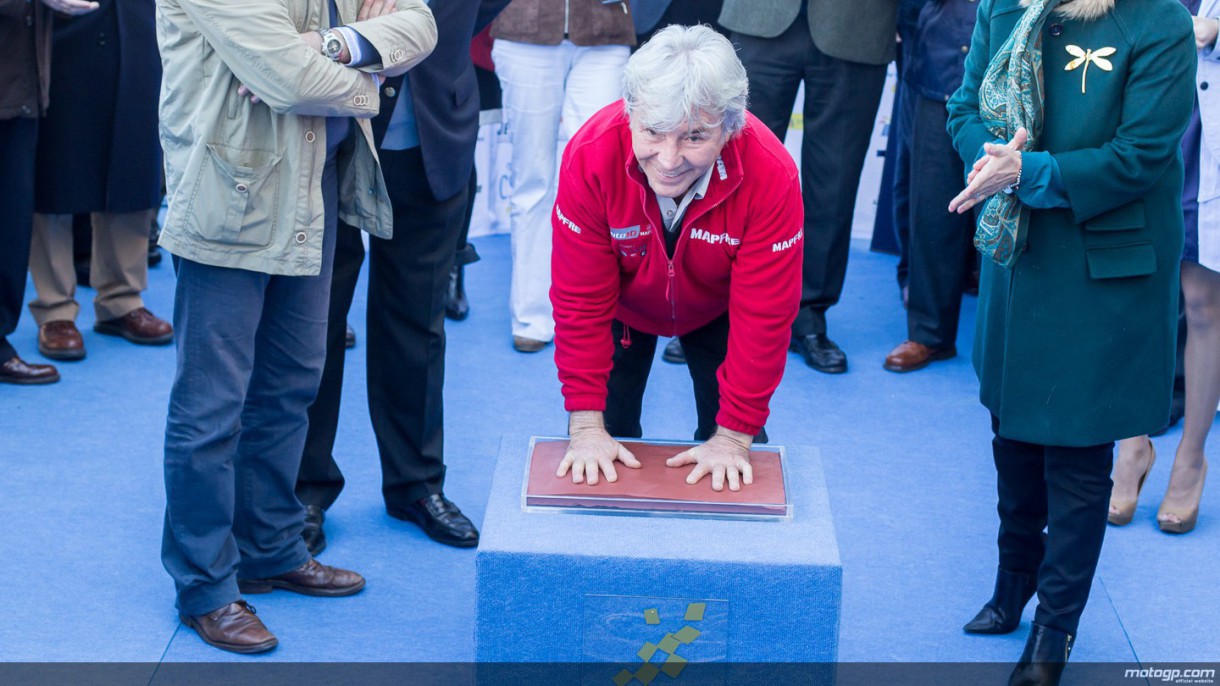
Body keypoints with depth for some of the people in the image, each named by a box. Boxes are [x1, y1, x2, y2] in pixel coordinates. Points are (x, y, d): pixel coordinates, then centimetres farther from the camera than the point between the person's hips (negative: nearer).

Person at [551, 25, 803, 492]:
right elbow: (581, 301, -28)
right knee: (610, 428, -1)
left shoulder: (771, 175, -37)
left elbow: (763, 316, -30)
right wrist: (587, 425, -27)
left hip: (716, 309, 0)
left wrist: (734, 436, -27)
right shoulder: (590, 156, -36)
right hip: (624, 305, 0)